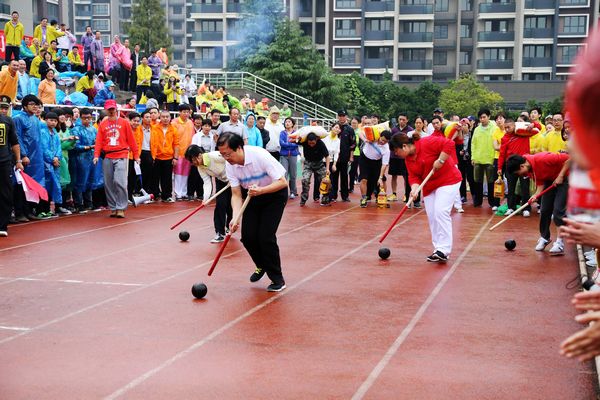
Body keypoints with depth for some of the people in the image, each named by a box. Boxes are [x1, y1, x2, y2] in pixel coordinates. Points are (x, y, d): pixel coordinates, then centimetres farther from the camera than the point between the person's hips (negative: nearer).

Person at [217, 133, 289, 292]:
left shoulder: (260, 155, -31)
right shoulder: (230, 165, -15)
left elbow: (283, 182, -29)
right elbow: (236, 194, -11)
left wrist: (261, 190, -43)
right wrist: (235, 217, -26)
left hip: (275, 193, -5)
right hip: (252, 195, 5)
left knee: (266, 236, -16)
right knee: (248, 237, -5)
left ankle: (277, 279, 0)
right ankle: (262, 266, 25)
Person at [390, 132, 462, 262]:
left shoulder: (427, 143, -20)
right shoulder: (408, 159, 3)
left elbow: (449, 144, -25)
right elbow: (413, 176, -1)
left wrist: (440, 160, -26)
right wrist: (414, 188, -19)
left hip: (448, 180, -8)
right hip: (429, 186, 8)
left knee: (441, 212, -20)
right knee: (431, 217, 3)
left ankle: (444, 250, -20)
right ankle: (438, 250, 10)